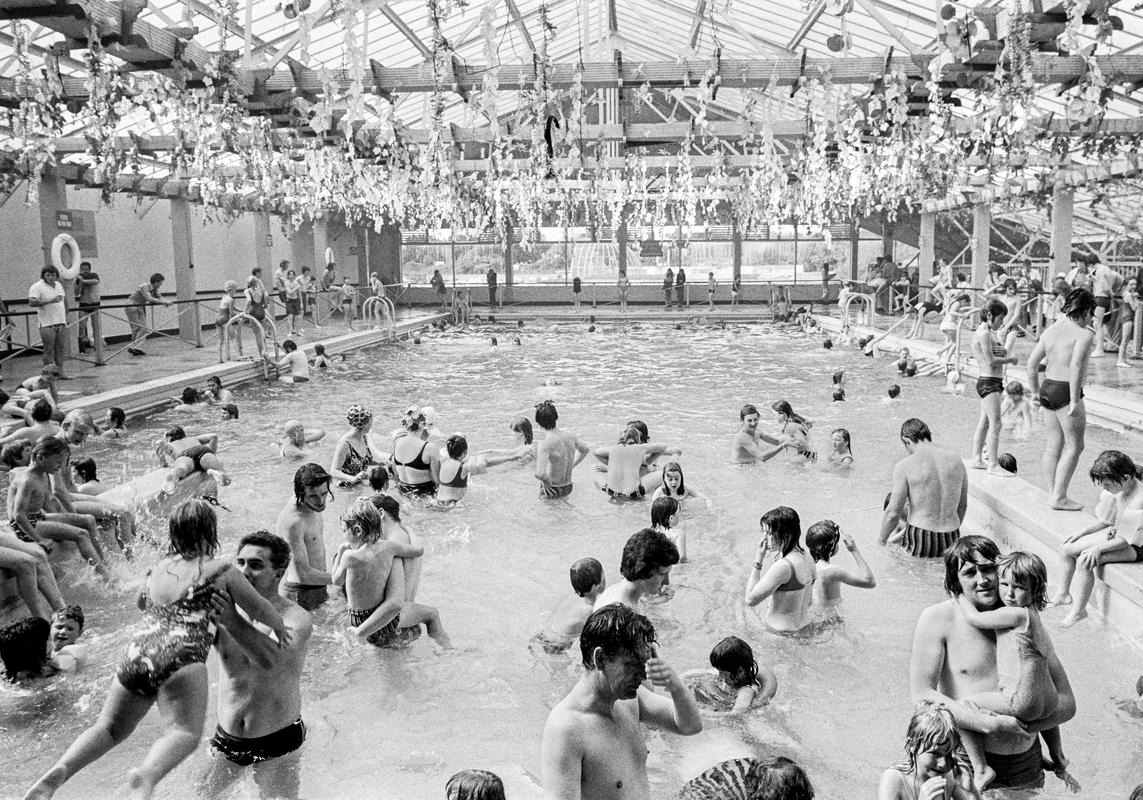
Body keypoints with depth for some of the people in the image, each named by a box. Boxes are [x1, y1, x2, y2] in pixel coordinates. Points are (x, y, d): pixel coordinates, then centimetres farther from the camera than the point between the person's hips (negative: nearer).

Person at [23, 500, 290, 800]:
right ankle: (147, 775, -47)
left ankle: (60, 770, -9)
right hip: (180, 658, -5)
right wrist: (280, 628, 37)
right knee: (185, 731, -17)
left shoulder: (155, 570, 25)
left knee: (110, 728, 16)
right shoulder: (220, 570, 11)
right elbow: (260, 609, 18)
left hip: (135, 655, 6)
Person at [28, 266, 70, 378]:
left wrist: (66, 315, 19)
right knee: (48, 350, -3)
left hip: (61, 322, 7)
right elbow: (31, 302, -20)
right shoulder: (37, 287, -8)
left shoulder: (59, 285, 16)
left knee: (61, 348, 8)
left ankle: (60, 373, 14)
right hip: (47, 324, -7)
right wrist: (49, 301, -26)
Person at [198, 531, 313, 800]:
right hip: (226, 738, 4)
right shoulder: (224, 610, -2)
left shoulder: (296, 619, -15)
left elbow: (271, 659, -34)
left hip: (277, 742, -4)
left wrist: (233, 622, -49)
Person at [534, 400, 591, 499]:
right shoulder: (570, 435, -4)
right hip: (568, 489, 7)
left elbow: (540, 474, -37)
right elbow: (586, 449, 17)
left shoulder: (543, 444, -25)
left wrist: (547, 482, -17)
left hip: (552, 492, -7)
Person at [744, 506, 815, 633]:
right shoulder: (806, 558, 2)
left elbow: (750, 600, -20)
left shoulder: (783, 566, -26)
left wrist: (758, 560, -18)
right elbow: (808, 601, 14)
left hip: (781, 632, -9)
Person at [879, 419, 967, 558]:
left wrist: (880, 541, 7)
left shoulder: (905, 466, -10)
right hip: (951, 543, 6)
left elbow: (893, 513, -9)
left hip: (919, 544, -6)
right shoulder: (956, 462, 6)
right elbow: (962, 506, 18)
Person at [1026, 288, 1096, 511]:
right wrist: (1075, 401, -22)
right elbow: (1076, 367, -24)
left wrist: (1035, 391, 19)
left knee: (1054, 443, 14)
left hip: (1048, 389, 8)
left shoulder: (1051, 331, 10)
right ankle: (1059, 497, -1)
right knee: (1074, 446, 0)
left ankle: (1055, 494, 20)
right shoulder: (1084, 335, -13)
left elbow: (1032, 362, 11)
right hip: (1066, 393, -8)